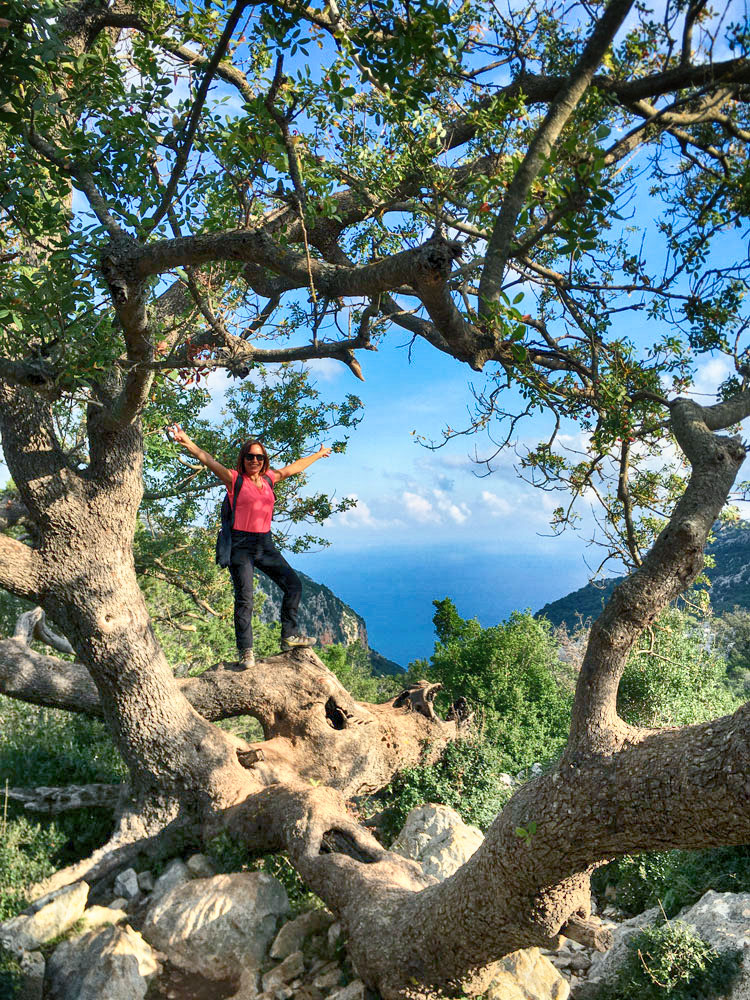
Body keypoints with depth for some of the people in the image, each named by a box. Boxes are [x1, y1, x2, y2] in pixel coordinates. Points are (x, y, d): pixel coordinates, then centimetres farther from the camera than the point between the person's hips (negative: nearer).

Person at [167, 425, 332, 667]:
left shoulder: (269, 478, 10)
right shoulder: (234, 479, -4)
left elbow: (294, 467, 24)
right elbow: (209, 461, -17)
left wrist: (318, 454, 37)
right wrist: (187, 443, -32)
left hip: (265, 543, 6)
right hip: (241, 544, -6)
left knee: (293, 585, 6)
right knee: (244, 598, -7)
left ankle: (290, 637, 19)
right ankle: (245, 650, 4)